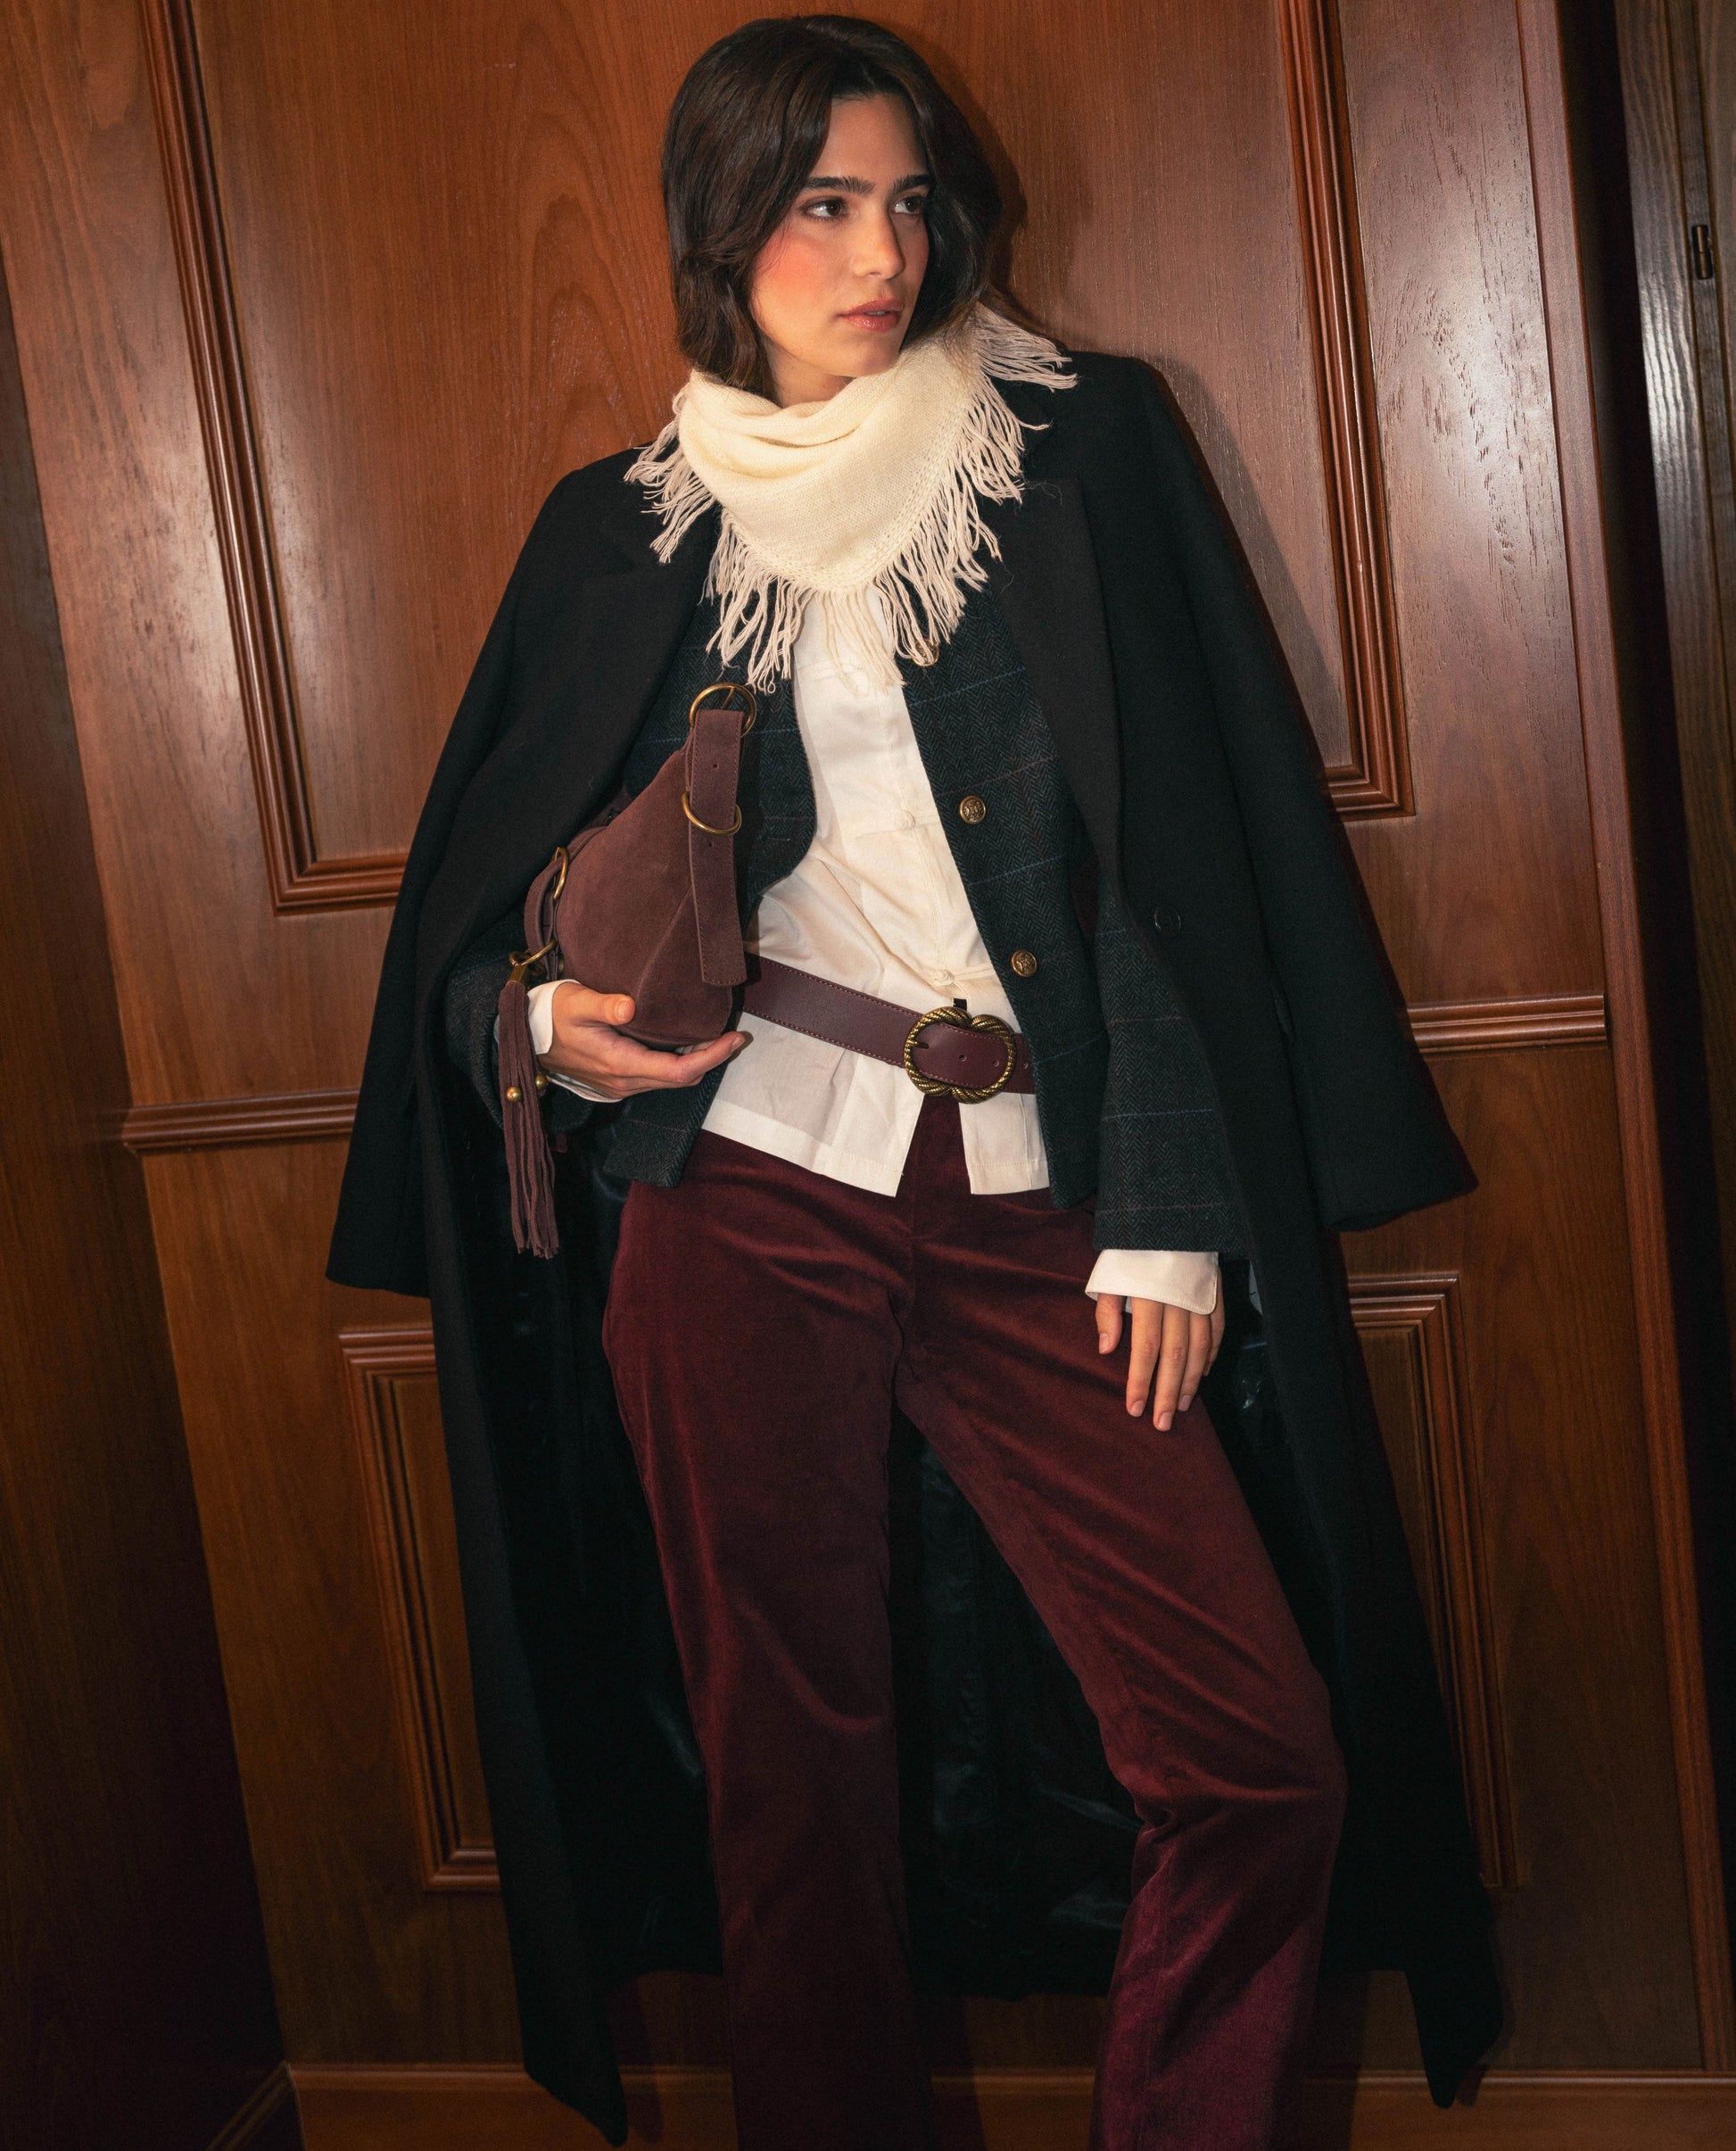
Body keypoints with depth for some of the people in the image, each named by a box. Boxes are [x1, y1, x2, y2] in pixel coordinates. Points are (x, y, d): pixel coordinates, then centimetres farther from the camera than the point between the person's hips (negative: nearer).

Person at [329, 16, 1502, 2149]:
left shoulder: (1078, 441, 7)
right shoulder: (623, 529, 10)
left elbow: (1185, 843, 2)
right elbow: (482, 900, 16)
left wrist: (1170, 1214, -4)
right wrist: (544, 1019, -7)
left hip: (1028, 1213, 0)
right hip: (741, 1211, 1)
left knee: (1262, 1765, -3)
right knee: (793, 1777, 9)